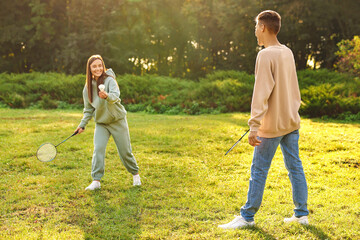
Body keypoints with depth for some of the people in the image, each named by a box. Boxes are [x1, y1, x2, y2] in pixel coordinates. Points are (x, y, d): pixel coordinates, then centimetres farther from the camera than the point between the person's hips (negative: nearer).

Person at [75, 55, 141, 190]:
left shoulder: (109, 80, -13)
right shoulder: (88, 87, 2)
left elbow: (115, 96, -33)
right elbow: (88, 109, 13)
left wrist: (107, 96, -54)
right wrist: (82, 125, 6)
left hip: (117, 121, -3)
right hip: (101, 122, 3)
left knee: (125, 151, 2)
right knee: (98, 148, -14)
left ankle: (135, 174, 26)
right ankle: (96, 181, -9)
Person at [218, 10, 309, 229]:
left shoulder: (266, 56, -16)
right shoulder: (288, 53, 8)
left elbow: (261, 94, -21)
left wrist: (254, 127, -21)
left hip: (272, 126, -7)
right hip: (291, 122, 8)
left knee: (259, 170, 1)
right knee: (295, 167, 11)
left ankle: (247, 217, 11)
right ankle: (301, 214, 18)